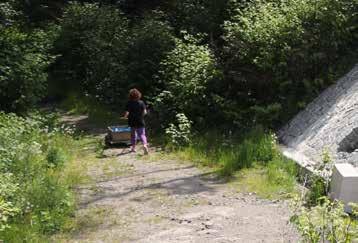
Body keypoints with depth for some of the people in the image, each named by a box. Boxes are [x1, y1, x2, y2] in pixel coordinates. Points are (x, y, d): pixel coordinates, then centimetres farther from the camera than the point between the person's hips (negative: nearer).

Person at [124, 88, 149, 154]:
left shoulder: (129, 103, -10)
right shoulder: (141, 102, -5)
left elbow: (127, 113, -13)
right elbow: (145, 112, -4)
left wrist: (125, 116, 9)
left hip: (132, 122, 0)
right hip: (140, 122, 0)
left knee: (133, 134, 17)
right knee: (142, 134, 1)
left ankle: (133, 147, 26)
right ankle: (145, 144, -25)